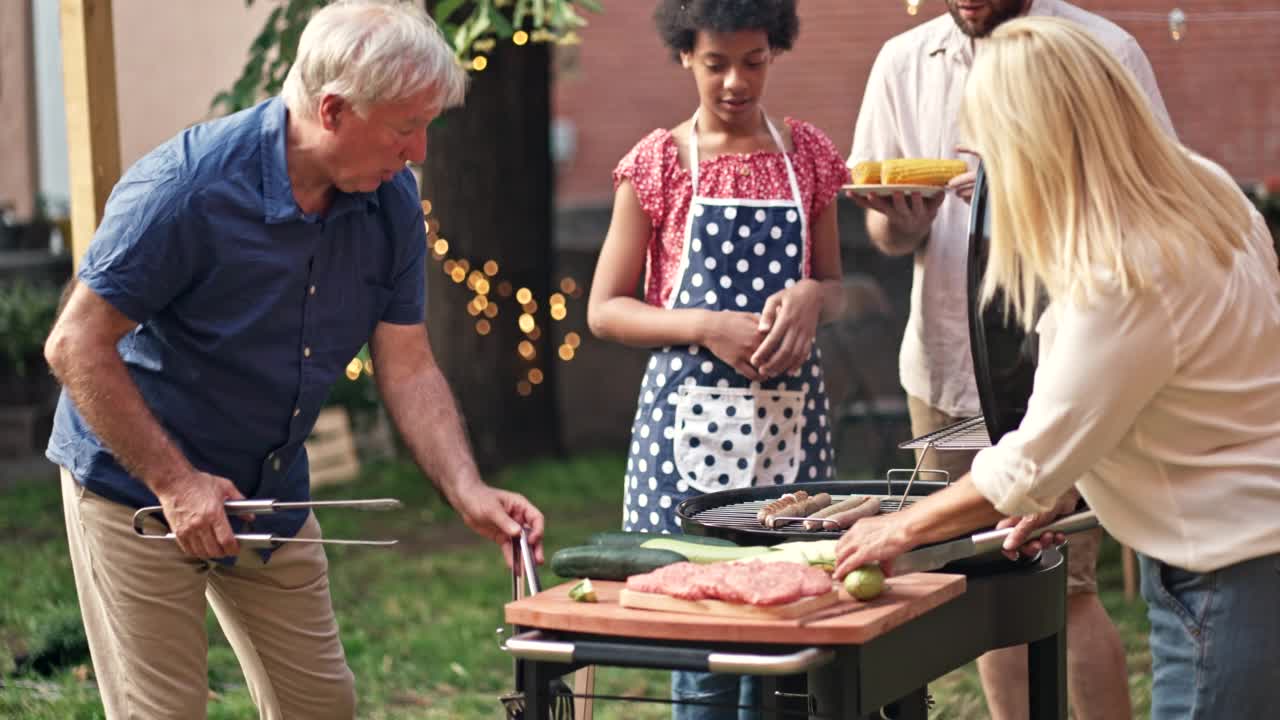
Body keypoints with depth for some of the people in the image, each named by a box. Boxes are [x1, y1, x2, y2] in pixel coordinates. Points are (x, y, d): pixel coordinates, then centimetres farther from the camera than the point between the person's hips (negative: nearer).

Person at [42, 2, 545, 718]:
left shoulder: (392, 202, -6)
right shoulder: (186, 186, -25)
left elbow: (409, 369, -2)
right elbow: (76, 346, -20)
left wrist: (469, 491, -15)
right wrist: (175, 482, -22)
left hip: (272, 493, 6)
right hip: (137, 488, -6)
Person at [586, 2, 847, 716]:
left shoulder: (808, 154, 7)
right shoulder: (658, 163, 0)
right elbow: (605, 309, 0)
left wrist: (810, 297, -6)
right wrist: (707, 326, -13)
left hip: (792, 415, 3)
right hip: (691, 415, -2)